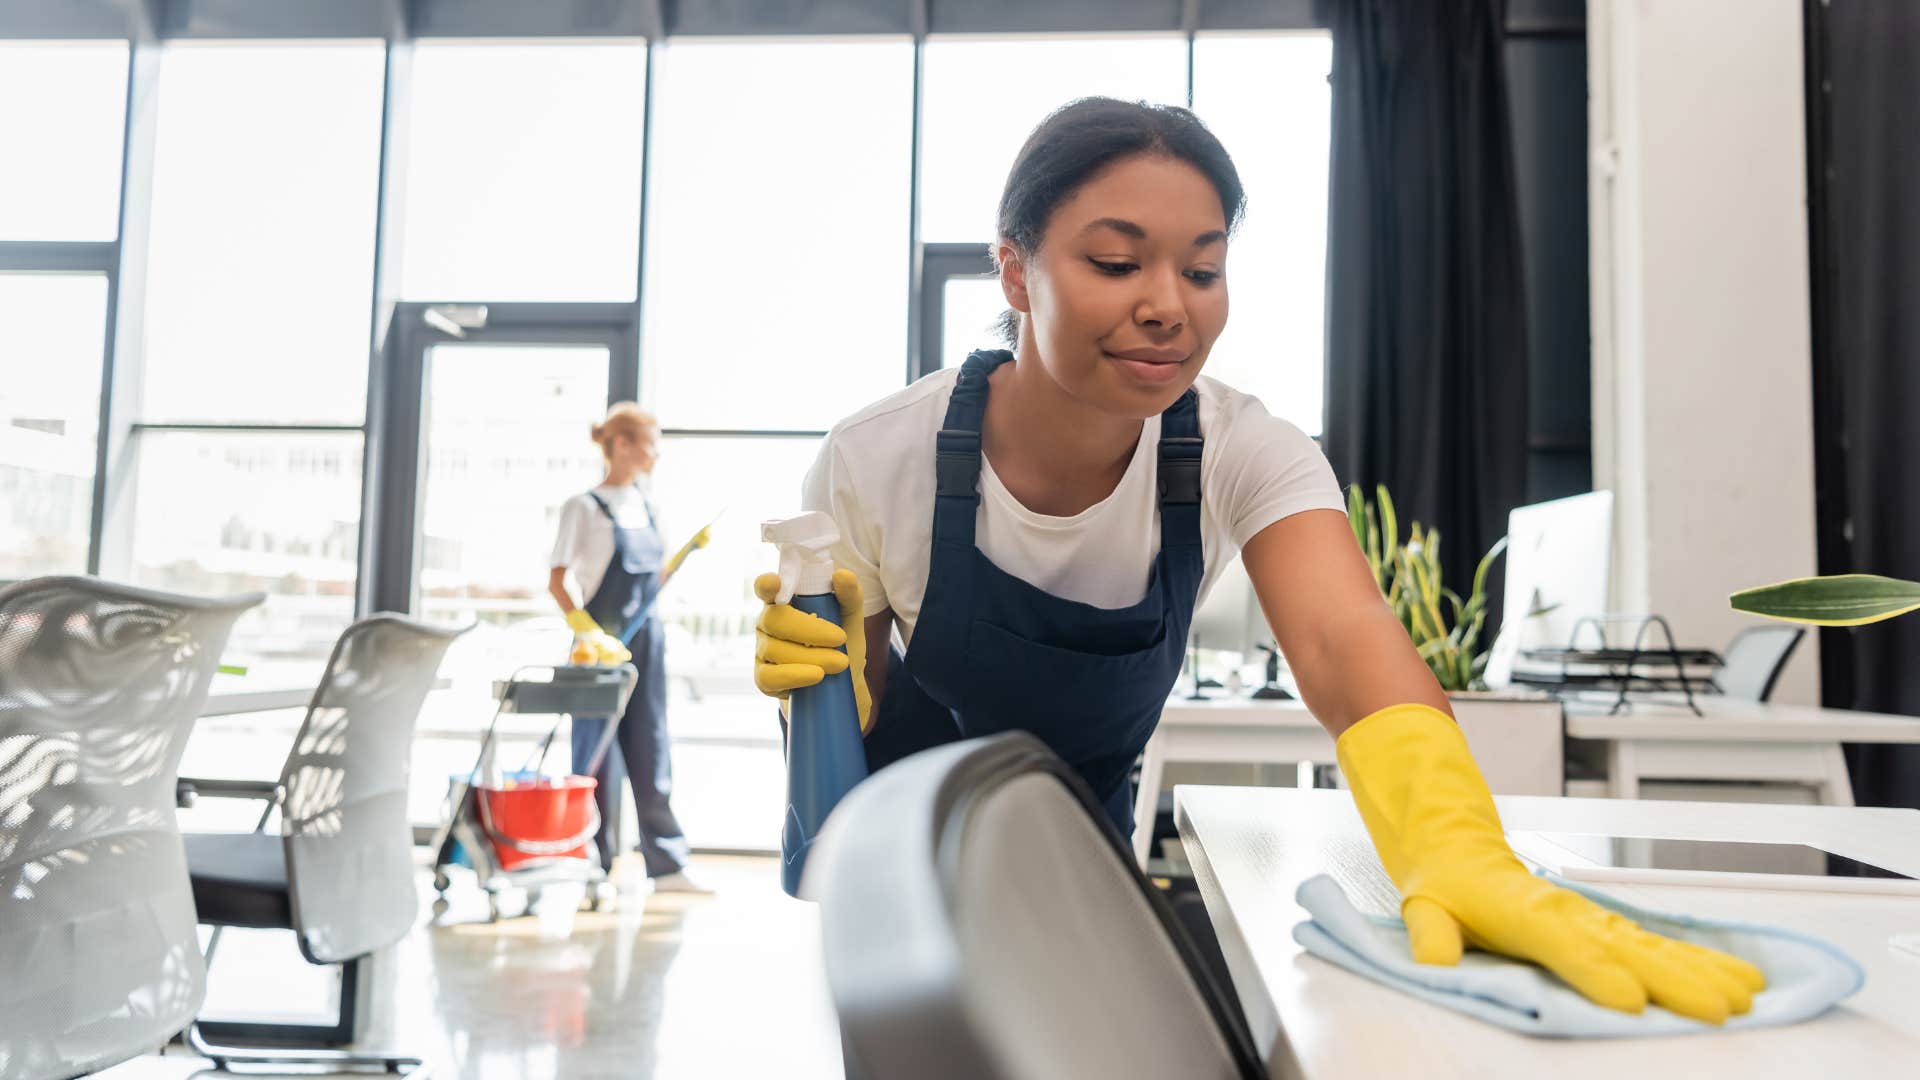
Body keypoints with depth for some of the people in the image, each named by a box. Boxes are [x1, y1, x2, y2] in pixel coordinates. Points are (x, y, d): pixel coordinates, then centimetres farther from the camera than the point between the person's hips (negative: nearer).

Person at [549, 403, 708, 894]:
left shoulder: (647, 506, 11)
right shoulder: (585, 507, -7)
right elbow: (556, 583, -9)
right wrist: (590, 634, -20)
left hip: (646, 639, 6)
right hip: (602, 645, -6)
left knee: (650, 751, 8)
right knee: (598, 756, 1)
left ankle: (667, 864, 12)